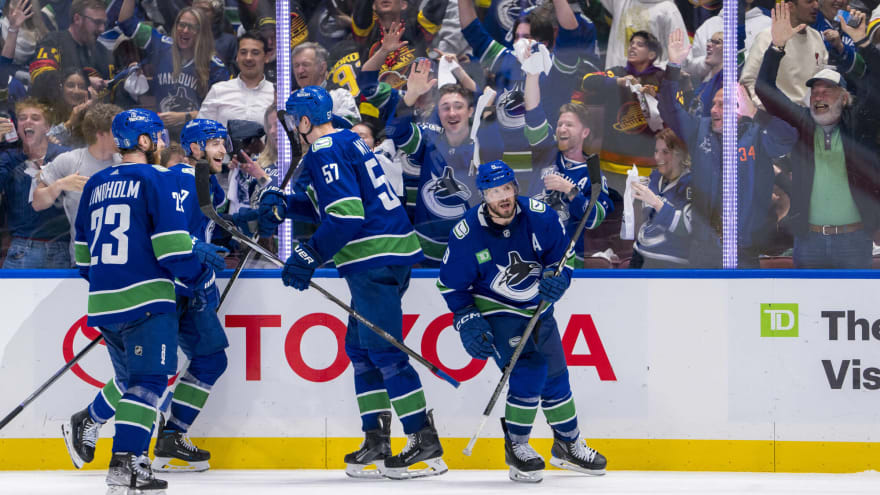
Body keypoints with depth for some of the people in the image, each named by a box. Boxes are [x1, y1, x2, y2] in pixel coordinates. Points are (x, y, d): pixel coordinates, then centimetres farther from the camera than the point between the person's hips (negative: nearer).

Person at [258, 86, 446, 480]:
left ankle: (425, 443, -13)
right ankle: (376, 440, 16)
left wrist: (309, 257, -16)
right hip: (391, 253, 10)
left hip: (375, 259, -10)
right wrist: (285, 205, 21)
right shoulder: (348, 143, 19)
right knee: (360, 347, 15)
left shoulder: (325, 152, -11)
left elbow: (346, 215, -20)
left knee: (382, 350, -10)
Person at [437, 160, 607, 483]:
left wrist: (557, 278, -21)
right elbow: (451, 284, -9)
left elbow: (563, 254, -2)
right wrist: (467, 321, -16)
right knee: (529, 371, -21)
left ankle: (568, 445, 31)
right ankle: (516, 447, -4)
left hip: (538, 307, 4)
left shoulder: (540, 217, -16)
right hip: (496, 310, -4)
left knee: (556, 375, 11)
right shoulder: (466, 235, -21)